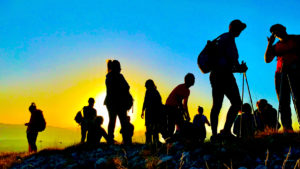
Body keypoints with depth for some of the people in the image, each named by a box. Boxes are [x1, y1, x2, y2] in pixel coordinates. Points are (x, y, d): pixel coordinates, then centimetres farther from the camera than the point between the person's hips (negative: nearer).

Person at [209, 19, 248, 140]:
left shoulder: (220, 39, 26)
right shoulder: (228, 38, -1)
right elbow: (231, 55, -14)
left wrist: (238, 68, 23)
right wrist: (239, 67, 0)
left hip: (214, 75, 9)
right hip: (224, 75, -9)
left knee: (216, 105, 3)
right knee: (236, 102, -8)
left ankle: (214, 134, -2)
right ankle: (226, 130, -18)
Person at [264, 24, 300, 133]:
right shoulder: (276, 46, 22)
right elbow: (267, 59, 12)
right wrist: (269, 44, 9)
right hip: (280, 73, 5)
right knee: (283, 102, -8)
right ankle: (287, 128, -14)